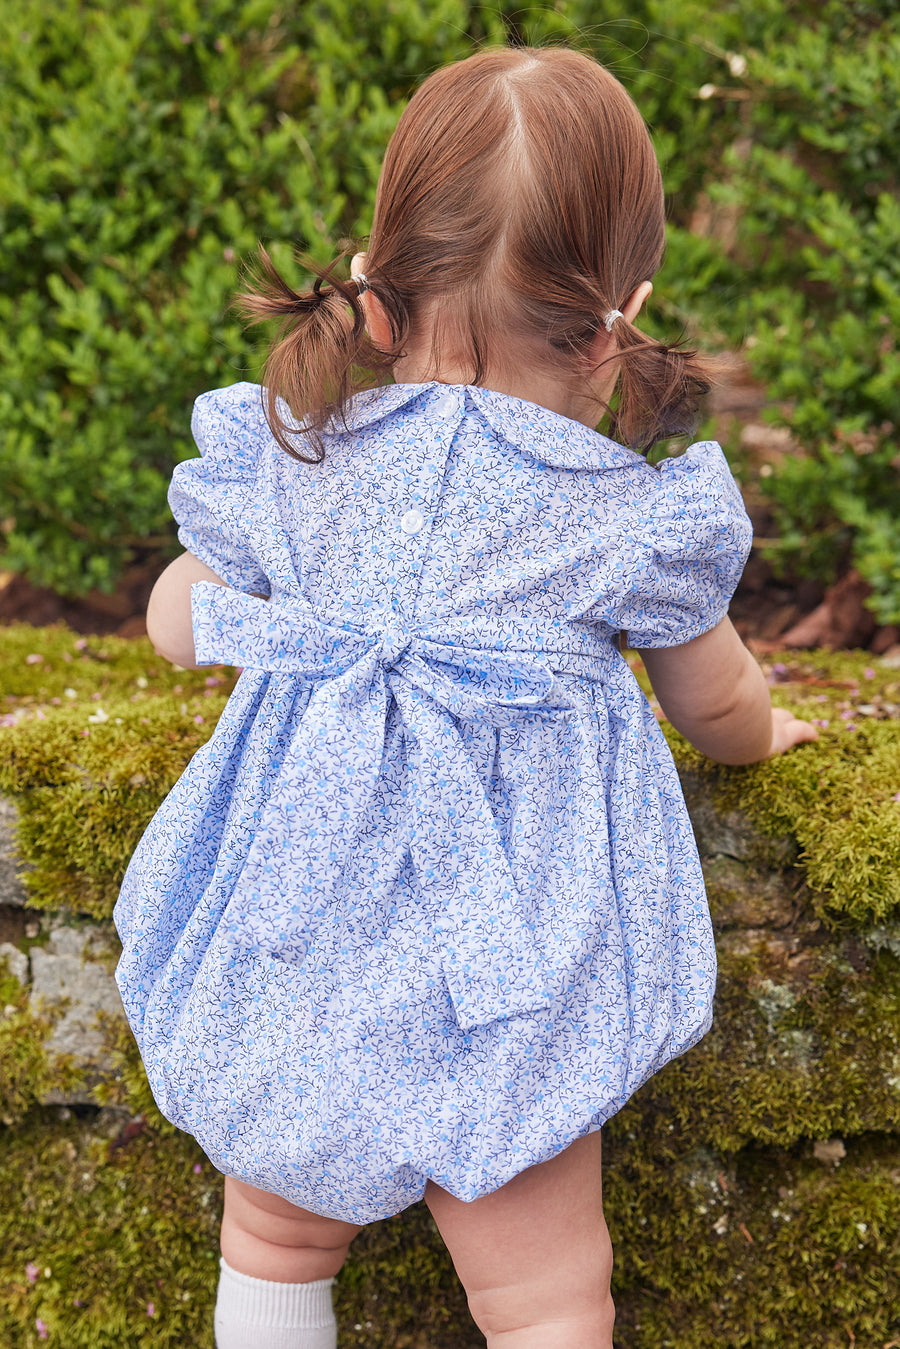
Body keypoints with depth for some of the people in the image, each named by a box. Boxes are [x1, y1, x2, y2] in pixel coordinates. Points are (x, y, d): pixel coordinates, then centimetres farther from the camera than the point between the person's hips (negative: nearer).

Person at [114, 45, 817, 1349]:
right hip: (500, 1009, -2)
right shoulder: (632, 516, -10)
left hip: (281, 964, 3)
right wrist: (761, 734, 33)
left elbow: (177, 626, 15)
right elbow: (716, 703, 9)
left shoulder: (285, 464, -3)